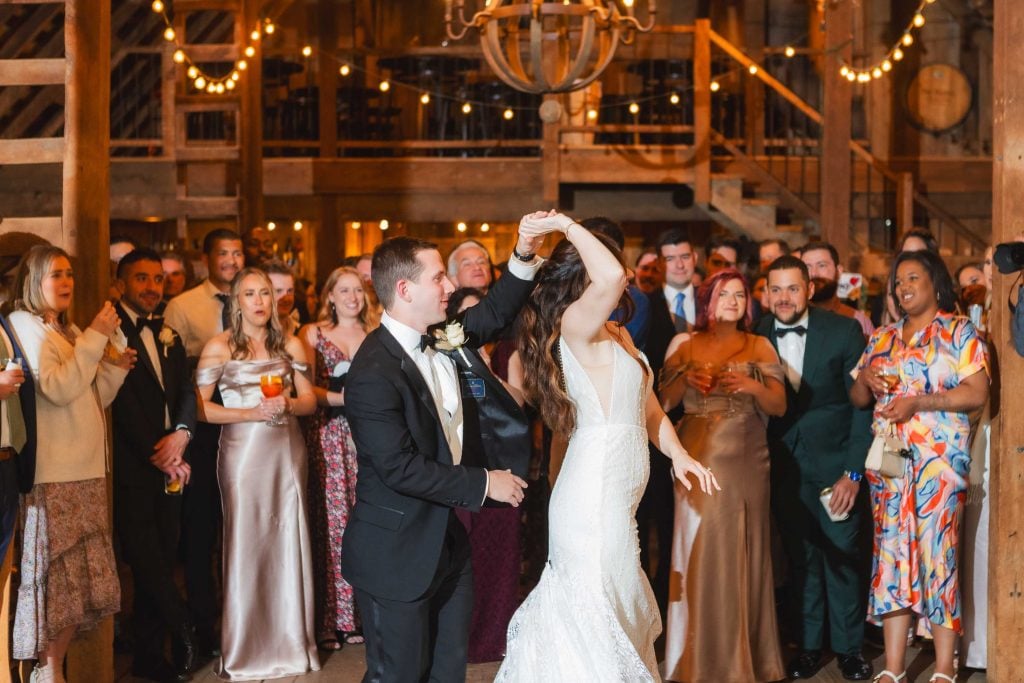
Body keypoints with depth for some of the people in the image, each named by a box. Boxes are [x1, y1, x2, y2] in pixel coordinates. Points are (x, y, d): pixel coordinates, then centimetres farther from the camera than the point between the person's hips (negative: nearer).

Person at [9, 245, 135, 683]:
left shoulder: (69, 331, 19)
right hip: (53, 477, -8)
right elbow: (58, 389, -21)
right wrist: (95, 338, -19)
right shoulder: (26, 327, -7)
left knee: (78, 581, 8)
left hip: (86, 472, 8)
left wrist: (115, 366, 4)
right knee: (56, 577, -6)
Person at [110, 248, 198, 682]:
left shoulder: (168, 337, 17)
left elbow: (186, 392, 10)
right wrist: (158, 455, -11)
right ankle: (184, 633, 10)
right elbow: (121, 403, -11)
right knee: (147, 560, -6)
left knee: (159, 561, 6)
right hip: (130, 467, -6)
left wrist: (181, 433, -10)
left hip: (168, 465, 6)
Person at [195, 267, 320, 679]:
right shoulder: (219, 347, -3)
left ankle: (291, 642, 17)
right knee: (246, 543, 2)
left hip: (287, 452, 3)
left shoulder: (290, 345, 7)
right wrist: (252, 413, -15)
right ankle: (246, 650, 13)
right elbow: (200, 407, -7)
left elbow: (310, 401, 9)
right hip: (243, 453, -3)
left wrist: (287, 405, -12)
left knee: (289, 543, 6)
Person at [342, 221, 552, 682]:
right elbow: (399, 467, -26)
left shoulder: (440, 336, 3)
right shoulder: (374, 372, -23)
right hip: (397, 556, -8)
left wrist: (524, 256, 1)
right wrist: (483, 483, -20)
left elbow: (494, 314, 18)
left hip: (447, 540, 8)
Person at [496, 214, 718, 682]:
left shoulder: (617, 335, 14)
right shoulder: (577, 326, -15)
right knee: (594, 625, -3)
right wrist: (567, 225, -23)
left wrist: (677, 454, 2)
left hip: (613, 499, 10)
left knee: (622, 617, 19)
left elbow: (646, 406, 18)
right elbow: (611, 277, -35)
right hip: (594, 499, -10)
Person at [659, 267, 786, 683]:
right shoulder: (685, 346, 8)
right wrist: (685, 379, -14)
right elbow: (663, 402, 4)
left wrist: (753, 386, -18)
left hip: (746, 462, 0)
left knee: (742, 552, 2)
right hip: (698, 460, 0)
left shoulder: (759, 348, 7)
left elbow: (779, 406, 1)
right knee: (701, 552, -2)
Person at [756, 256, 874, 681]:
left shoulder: (844, 331, -7)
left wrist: (854, 471, -9)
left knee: (842, 554, 3)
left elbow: (862, 403, -5)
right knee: (800, 557, 9)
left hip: (835, 462, -1)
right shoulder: (756, 337, -3)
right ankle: (808, 646, 20)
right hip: (785, 466, 2)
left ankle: (849, 647, 17)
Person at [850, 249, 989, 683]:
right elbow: (857, 399, 19)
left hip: (939, 457, -5)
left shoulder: (959, 333, 2)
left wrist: (917, 402, -16)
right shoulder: (882, 339, 17)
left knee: (937, 552, -7)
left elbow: (977, 393, -8)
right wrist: (865, 379, -3)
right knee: (891, 553, 1)